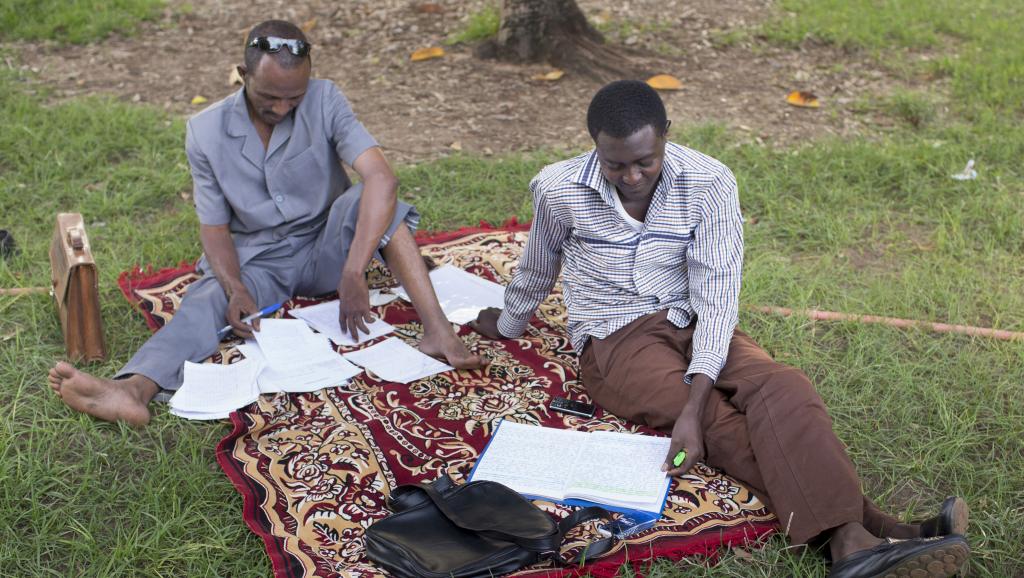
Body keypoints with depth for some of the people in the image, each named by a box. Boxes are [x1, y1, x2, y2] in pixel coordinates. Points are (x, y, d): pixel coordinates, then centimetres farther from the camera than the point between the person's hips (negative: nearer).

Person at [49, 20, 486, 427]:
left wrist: (354, 274, -40)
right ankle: (133, 390, -56)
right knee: (206, 303, -29)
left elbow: (382, 177, -29)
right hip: (255, 261, 1)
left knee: (367, 198, -30)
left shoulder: (325, 102, -14)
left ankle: (437, 331, -40)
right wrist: (236, 288, -26)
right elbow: (214, 226, -4)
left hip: (324, 249, 0)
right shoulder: (206, 132, -10)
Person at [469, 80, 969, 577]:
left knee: (783, 388, -30)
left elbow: (717, 293, -19)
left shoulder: (709, 182, -11)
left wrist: (693, 408, -30)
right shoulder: (558, 189, -10)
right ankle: (875, 529, -46)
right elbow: (536, 271, 11)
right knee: (724, 424, -29)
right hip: (614, 342, -2)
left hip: (692, 326, 2)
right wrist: (507, 325, 28)